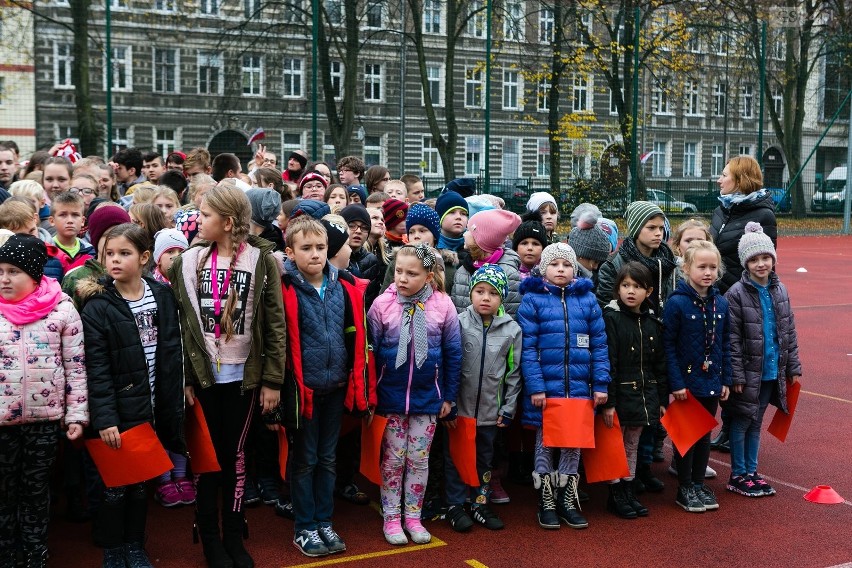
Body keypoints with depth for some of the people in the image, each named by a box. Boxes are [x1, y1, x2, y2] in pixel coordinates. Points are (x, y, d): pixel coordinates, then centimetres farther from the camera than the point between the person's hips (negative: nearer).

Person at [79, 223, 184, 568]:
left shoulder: (162, 296, 2)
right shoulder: (98, 307, -9)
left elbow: (172, 355, 7)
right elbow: (96, 368, -12)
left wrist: (174, 404, 5)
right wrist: (104, 418, -17)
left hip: (153, 409, 3)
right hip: (119, 412, -3)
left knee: (140, 482, 15)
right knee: (115, 485, 6)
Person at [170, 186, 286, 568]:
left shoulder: (261, 259, -5)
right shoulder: (189, 261, 1)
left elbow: (275, 324, -5)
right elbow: (183, 324, 1)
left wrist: (273, 379, -7)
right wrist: (185, 377, -4)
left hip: (244, 375, -1)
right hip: (203, 374, 1)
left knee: (235, 454, 10)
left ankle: (234, 536, 24)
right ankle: (209, 537, 21)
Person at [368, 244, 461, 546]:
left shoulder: (443, 306, -7)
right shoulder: (382, 304, -9)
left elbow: (453, 353, 0)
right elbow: (369, 351, -3)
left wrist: (449, 396, 3)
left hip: (427, 396, 1)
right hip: (391, 396, -1)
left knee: (419, 459, 11)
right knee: (393, 458, 8)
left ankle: (413, 517, 24)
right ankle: (391, 518, 21)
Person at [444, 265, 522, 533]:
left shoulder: (512, 329, -3)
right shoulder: (459, 323, -8)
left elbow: (514, 372, 3)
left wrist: (509, 408, 1)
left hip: (491, 410, 2)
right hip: (459, 407, -2)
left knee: (485, 458, 16)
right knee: (456, 456, 8)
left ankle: (481, 504, 30)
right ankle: (455, 506, 21)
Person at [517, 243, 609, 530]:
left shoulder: (587, 299, 6)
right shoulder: (533, 299, -2)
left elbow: (599, 345, 6)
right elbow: (528, 347, -7)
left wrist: (601, 383, -1)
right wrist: (535, 386, -13)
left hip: (579, 387, 3)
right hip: (546, 386, -2)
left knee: (573, 444, 11)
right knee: (545, 443, 8)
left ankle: (567, 499, 25)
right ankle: (546, 503, 20)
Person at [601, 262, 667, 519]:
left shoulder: (652, 322, 7)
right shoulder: (611, 317, -11)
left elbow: (660, 363, 12)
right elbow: (607, 362, -16)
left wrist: (662, 399, 10)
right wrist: (608, 401, -19)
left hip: (644, 395, 6)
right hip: (620, 393, -6)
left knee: (632, 445, 16)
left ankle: (628, 491, 26)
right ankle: (616, 496, 15)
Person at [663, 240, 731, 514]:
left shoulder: (721, 303, 2)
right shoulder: (677, 303, -14)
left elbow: (725, 345, 8)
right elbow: (668, 345, -14)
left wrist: (726, 380, 6)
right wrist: (676, 383, -16)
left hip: (711, 381, 5)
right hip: (687, 381, -5)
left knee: (705, 434, 14)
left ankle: (699, 483, 27)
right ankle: (685, 488, 17)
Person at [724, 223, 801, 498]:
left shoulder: (780, 291, 5)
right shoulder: (736, 294, -13)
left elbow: (789, 331, 11)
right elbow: (732, 339, -14)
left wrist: (794, 367, 10)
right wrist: (736, 375, -16)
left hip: (772, 371, 5)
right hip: (748, 372, -5)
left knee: (755, 423, 15)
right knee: (741, 422, 5)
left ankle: (751, 471, 26)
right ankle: (738, 475, 16)